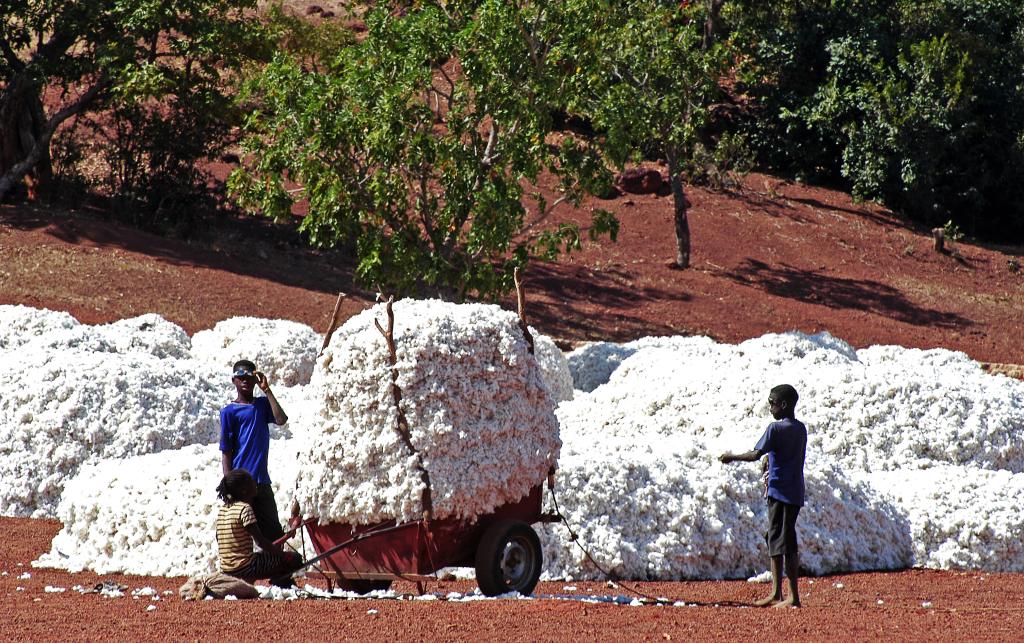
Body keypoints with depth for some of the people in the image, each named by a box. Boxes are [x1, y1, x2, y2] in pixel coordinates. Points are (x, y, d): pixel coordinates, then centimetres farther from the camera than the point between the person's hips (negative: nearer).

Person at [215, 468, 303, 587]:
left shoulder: (223, 508, 10)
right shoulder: (245, 509, -15)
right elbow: (260, 542, -18)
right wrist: (281, 553, -5)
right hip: (243, 567, -9)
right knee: (294, 559, -4)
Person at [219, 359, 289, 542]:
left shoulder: (262, 404, 12)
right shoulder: (229, 412, -2)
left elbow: (281, 419, -7)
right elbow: (226, 452, -4)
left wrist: (266, 390, -6)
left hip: (262, 482, 5)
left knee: (274, 534, 7)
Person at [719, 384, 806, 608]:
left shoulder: (776, 429, -14)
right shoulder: (800, 428, 11)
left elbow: (756, 454, -18)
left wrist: (732, 457, -4)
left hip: (781, 492, -9)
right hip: (795, 492, 9)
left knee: (786, 543, -6)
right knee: (775, 541, 16)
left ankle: (794, 597, -7)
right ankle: (776, 593, 20)